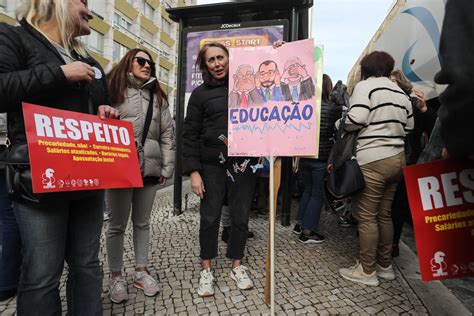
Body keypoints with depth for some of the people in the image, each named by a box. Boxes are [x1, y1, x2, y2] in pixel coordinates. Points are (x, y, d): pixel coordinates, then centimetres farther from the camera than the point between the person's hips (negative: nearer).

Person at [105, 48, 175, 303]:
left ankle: (141, 272, 27)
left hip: (149, 168, 4)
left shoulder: (158, 97, 15)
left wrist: (167, 167, 5)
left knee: (142, 223, 13)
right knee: (117, 224, 8)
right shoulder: (113, 90, 3)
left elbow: (167, 134, 11)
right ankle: (115, 277, 24)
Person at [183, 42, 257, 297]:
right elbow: (190, 135, 1)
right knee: (209, 217, 6)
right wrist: (193, 171, -7)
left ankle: (237, 266, 28)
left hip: (243, 163, 2)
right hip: (212, 165, -1)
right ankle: (206, 269, 24)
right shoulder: (200, 94, 4)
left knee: (240, 217, 9)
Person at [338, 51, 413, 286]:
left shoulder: (365, 86, -4)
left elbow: (356, 119, -18)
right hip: (397, 158, 8)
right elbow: (408, 128, 17)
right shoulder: (401, 93, 16)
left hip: (372, 160, -8)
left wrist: (343, 126, 1)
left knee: (366, 216, 0)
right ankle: (385, 266, 26)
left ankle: (366, 271, 9)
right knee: (384, 214, 15)